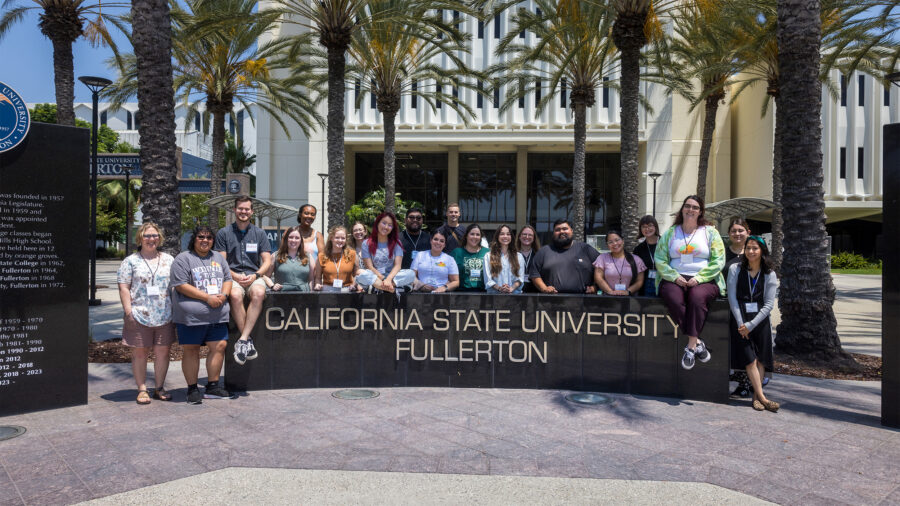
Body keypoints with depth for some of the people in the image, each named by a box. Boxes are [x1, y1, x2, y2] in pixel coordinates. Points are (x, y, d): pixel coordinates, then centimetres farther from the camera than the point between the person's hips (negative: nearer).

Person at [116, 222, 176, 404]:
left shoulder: (169, 259, 12)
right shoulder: (130, 261, 4)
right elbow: (123, 288, 0)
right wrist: (129, 311, -9)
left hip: (165, 315, 2)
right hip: (140, 315, -2)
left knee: (163, 351, 5)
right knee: (139, 352, 3)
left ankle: (159, 388, 17)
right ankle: (142, 389, 13)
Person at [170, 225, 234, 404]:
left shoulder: (219, 257, 17)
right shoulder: (183, 259, -2)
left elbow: (228, 279, 18)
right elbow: (181, 285, -10)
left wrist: (223, 295, -3)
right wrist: (207, 297, -15)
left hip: (218, 315, 5)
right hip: (191, 315, -5)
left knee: (219, 346, 3)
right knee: (191, 350, 2)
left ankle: (212, 386, 14)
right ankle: (192, 389, 12)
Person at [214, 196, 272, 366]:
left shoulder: (259, 233, 14)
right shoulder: (223, 233, 12)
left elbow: (267, 262, 9)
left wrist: (255, 276, -9)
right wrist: (235, 276, -12)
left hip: (254, 276, 1)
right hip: (232, 276, -1)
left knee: (259, 293, -35)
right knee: (235, 294, -35)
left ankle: (242, 339, -32)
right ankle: (248, 341, -27)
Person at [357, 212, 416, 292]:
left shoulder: (396, 243, 9)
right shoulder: (367, 243, 5)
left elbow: (397, 265, -4)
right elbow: (370, 267, -4)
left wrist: (388, 279, -24)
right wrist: (383, 279, -22)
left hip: (392, 276, 1)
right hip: (375, 277, -1)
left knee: (411, 274, -28)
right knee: (362, 276, -34)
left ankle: (376, 286, -30)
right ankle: (393, 289, -34)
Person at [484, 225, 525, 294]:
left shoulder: (519, 256, 18)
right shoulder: (488, 256, 13)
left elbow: (520, 278, 9)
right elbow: (488, 279, 3)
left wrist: (512, 288, -10)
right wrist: (499, 288, -13)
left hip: (514, 293, 1)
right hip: (494, 293, -1)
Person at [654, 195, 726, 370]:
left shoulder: (710, 232, 12)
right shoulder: (670, 233, 15)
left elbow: (718, 261, 3)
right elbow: (659, 259, 7)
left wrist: (699, 278, -12)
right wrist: (675, 277, -10)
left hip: (704, 280, -1)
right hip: (675, 279, 1)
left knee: (697, 297, -36)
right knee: (674, 299, -33)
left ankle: (690, 347, -31)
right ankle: (697, 342, -24)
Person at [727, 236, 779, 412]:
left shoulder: (769, 274, 5)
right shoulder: (735, 269, 2)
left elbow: (769, 304, -1)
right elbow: (732, 298, -2)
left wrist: (751, 325, -11)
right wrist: (740, 323, -9)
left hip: (760, 320, 1)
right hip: (740, 320, -1)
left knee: (760, 359, -2)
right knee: (750, 359, -8)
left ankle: (756, 396, 6)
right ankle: (762, 397, -4)